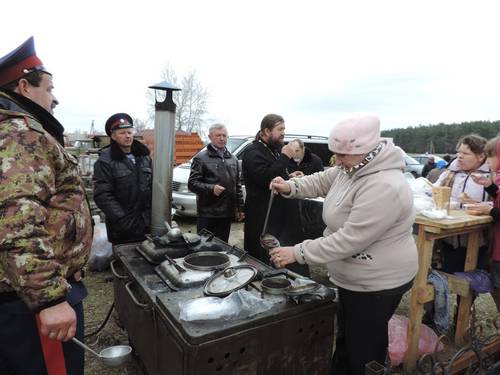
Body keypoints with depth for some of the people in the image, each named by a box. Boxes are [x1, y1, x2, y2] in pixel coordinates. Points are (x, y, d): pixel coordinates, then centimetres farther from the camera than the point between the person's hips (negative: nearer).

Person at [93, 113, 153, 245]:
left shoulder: (144, 156, 10)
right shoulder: (105, 161, -7)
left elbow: (154, 187, 11)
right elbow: (102, 195, -15)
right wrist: (124, 219, -21)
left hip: (147, 224, 5)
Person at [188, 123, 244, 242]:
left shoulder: (233, 159, 15)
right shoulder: (201, 158, -3)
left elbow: (237, 186, 19)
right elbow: (192, 183, -9)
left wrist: (240, 208, 14)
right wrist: (211, 188, -25)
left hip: (227, 213, 5)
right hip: (207, 213, -5)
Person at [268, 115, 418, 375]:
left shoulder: (383, 188, -33)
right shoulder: (355, 168, -3)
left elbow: (349, 240, -33)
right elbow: (323, 181, 12)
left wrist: (298, 253, -28)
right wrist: (291, 187, -7)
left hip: (377, 282, -9)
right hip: (355, 277, 9)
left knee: (362, 349, 12)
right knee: (346, 338, 28)